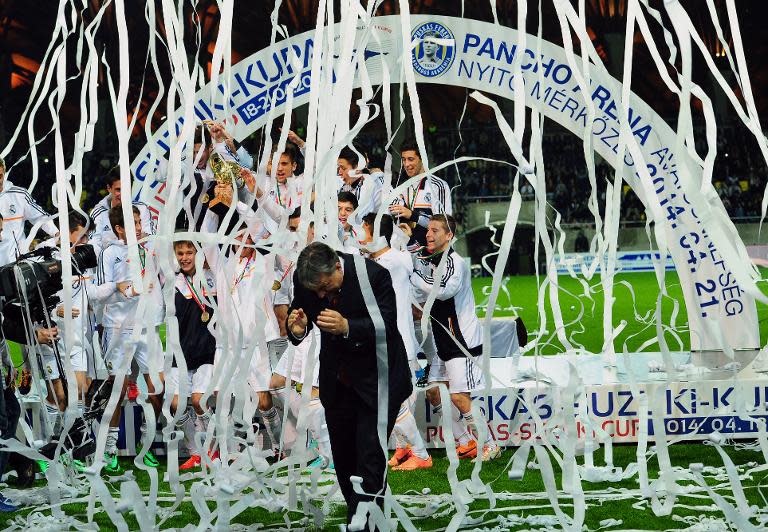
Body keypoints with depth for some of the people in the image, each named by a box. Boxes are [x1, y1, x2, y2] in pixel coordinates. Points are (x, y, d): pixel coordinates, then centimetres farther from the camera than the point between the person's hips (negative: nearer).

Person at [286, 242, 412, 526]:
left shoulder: (374, 275, -23)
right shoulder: (303, 279, -10)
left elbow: (386, 328, -24)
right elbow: (298, 315, 1)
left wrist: (347, 327, -40)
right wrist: (297, 329, -24)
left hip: (377, 377, -5)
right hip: (337, 379, 5)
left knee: (370, 457, -13)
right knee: (343, 457, 12)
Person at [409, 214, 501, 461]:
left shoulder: (455, 262, -16)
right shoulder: (427, 262, 10)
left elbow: (443, 290, -32)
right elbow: (419, 297, 17)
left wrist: (414, 276, -22)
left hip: (464, 341, -9)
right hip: (443, 341, 9)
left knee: (459, 397, -11)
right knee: (433, 393, 9)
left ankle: (490, 445, 2)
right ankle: (466, 442, 18)